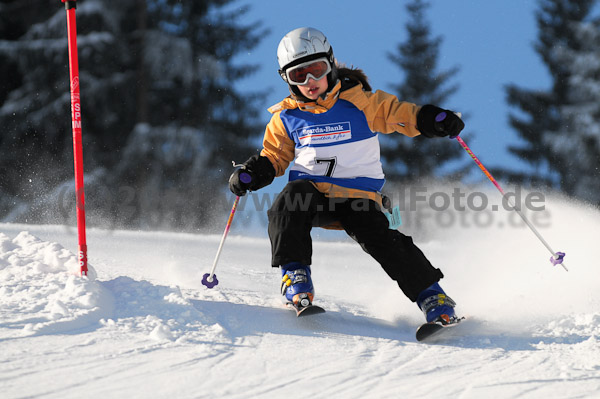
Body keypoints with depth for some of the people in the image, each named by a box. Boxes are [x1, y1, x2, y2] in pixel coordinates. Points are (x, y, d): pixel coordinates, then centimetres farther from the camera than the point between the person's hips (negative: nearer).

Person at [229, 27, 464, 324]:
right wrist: (249, 175, -2)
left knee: (379, 238, -25)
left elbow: (399, 114, 0)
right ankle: (295, 276, -23)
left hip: (358, 196, -2)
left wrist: (435, 120, -19)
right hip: (311, 192, 2)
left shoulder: (359, 102, -1)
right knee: (289, 201, -31)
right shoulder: (287, 118, 8)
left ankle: (431, 296, -13)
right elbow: (273, 158, 18)